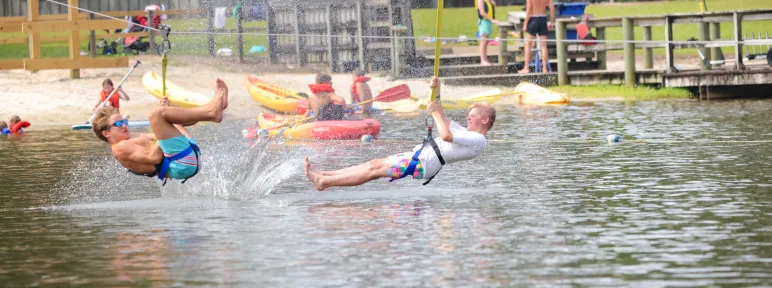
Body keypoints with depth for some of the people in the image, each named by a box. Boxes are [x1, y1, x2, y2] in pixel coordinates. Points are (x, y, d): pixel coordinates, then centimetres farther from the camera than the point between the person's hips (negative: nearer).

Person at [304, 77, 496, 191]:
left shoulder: (478, 141, -12)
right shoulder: (468, 134, 22)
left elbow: (446, 135, -27)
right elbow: (444, 122, 30)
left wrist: (436, 113, -13)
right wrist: (437, 95, 19)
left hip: (422, 164, -10)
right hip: (419, 155, 10)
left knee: (374, 170, -10)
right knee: (375, 164, 4)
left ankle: (324, 182, -10)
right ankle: (322, 176, 2)